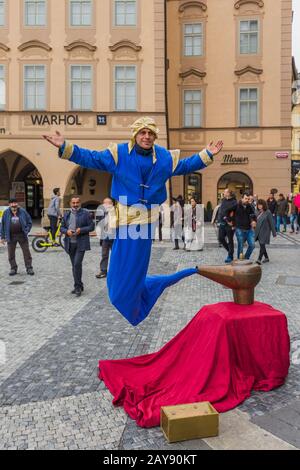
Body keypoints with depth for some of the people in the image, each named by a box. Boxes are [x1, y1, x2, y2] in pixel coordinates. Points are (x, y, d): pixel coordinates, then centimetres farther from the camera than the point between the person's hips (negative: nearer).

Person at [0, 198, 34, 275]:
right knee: (11, 254, 7)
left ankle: (29, 268, 9)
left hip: (22, 235, -1)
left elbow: (29, 222, 6)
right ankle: (13, 268, 20)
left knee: (26, 252, 1)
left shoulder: (23, 211, -1)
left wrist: (26, 231, -6)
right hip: (11, 236, 1)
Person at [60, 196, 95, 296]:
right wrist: (67, 231, -7)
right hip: (70, 244, 5)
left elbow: (91, 226, -3)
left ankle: (78, 287, -5)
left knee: (77, 264, -15)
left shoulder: (85, 213, -1)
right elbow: (62, 227, 14)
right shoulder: (66, 214, 12)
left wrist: (81, 230, -16)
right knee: (74, 265, 11)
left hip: (81, 243, -5)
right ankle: (78, 286, 23)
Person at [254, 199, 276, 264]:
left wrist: (274, 233, -7)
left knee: (262, 245, -13)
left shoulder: (268, 212, -11)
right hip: (258, 232, 7)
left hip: (265, 231, -7)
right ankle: (266, 258, 28)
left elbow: (271, 223, -9)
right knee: (262, 246, 13)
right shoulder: (258, 212, 7)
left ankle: (259, 259, -17)